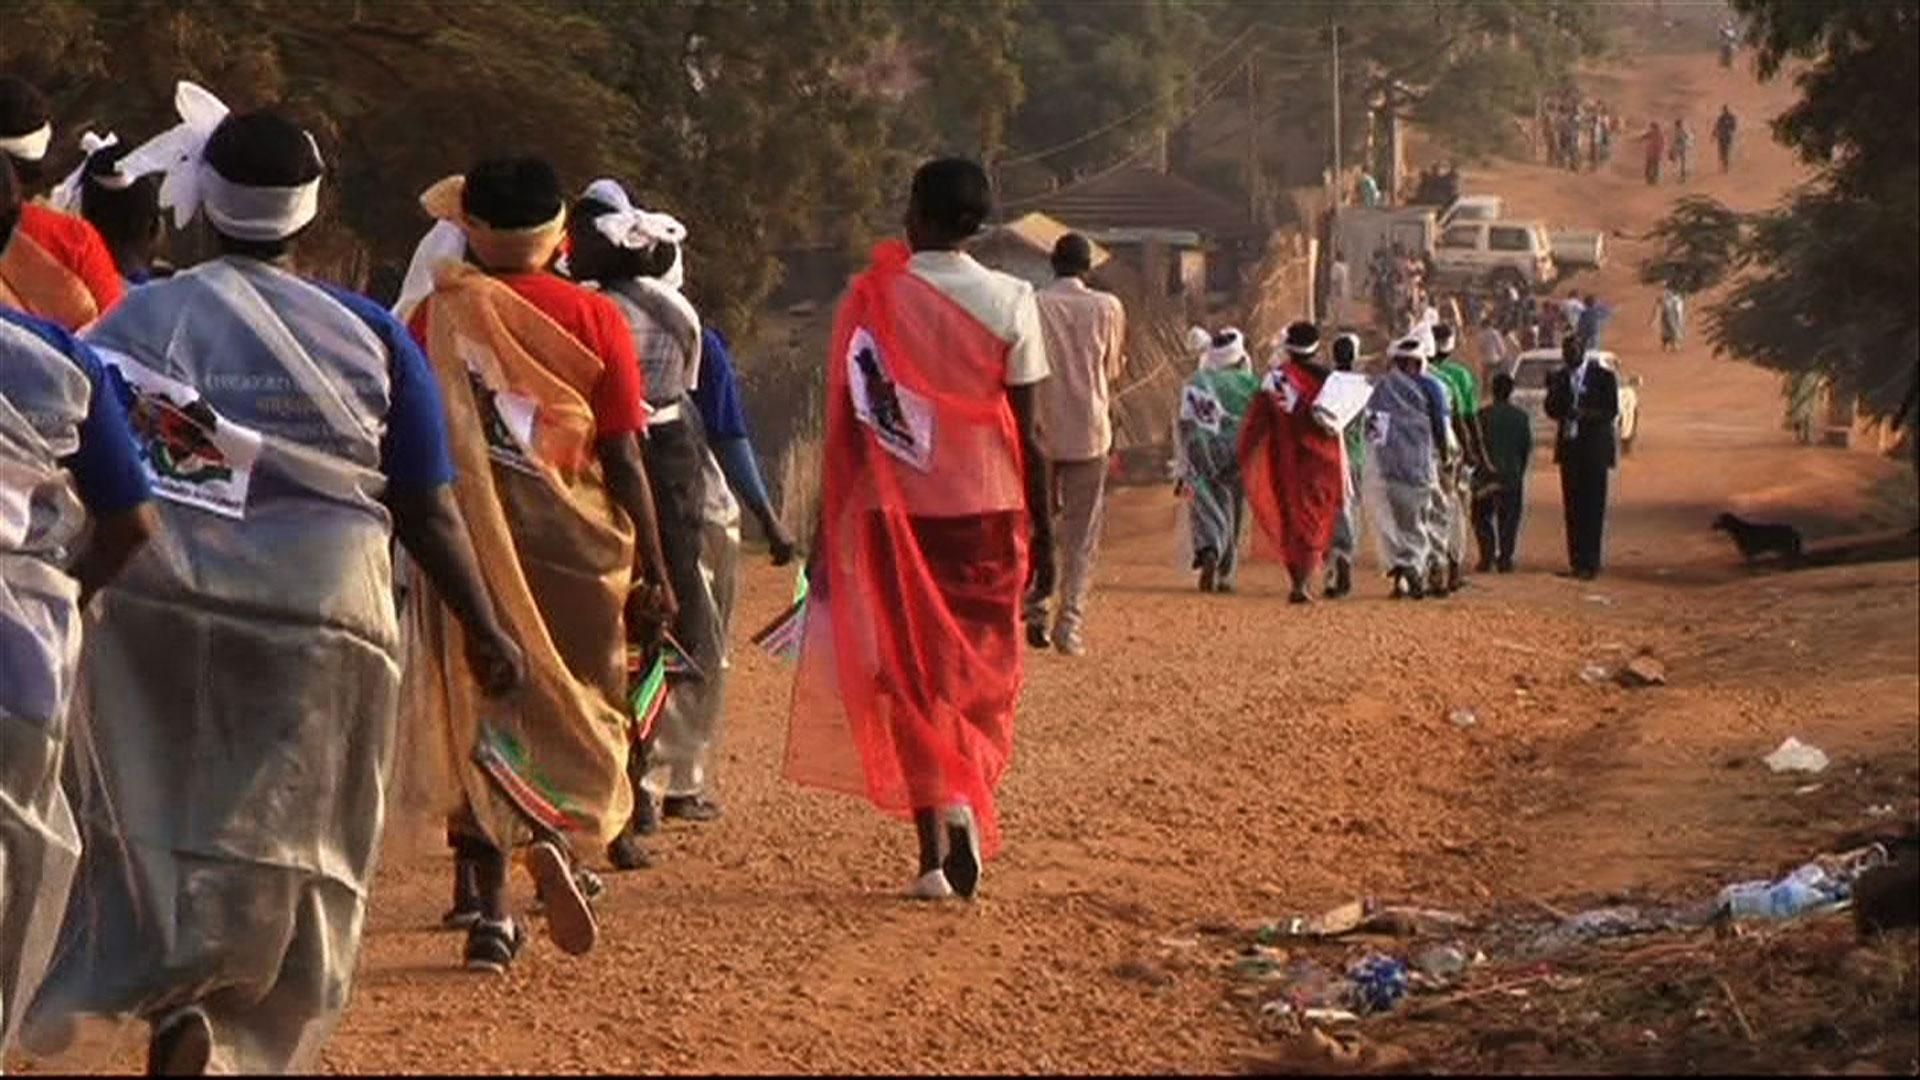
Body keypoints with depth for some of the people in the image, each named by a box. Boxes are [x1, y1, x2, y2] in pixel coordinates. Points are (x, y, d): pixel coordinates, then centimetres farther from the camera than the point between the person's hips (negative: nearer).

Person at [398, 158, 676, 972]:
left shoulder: (434, 316, -2)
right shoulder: (593, 320, -3)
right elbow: (624, 459, -4)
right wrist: (654, 572, 1)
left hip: (466, 541, 1)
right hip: (574, 546, -1)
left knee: (483, 718, 11)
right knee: (577, 712, 12)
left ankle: (488, 904, 2)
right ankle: (549, 836, -17)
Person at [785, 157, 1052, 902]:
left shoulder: (872, 300, -4)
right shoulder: (1009, 302, -4)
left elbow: (845, 426, -3)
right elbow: (1028, 431, -3)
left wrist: (827, 534, 3)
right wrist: (1043, 529, 6)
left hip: (896, 513, 0)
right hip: (986, 510, 0)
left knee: (911, 680, 7)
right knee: (979, 674, 14)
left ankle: (934, 854, 1)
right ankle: (966, 802, -8)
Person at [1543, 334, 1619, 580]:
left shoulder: (1603, 377, -2)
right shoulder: (1559, 377, 11)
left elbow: (1612, 411, -8)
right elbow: (1551, 409, 7)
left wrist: (1584, 414, -22)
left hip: (1595, 448, -4)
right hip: (1569, 447, 4)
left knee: (1593, 506, -7)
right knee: (1573, 506, 3)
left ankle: (1590, 563, -7)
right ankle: (1576, 561, 7)